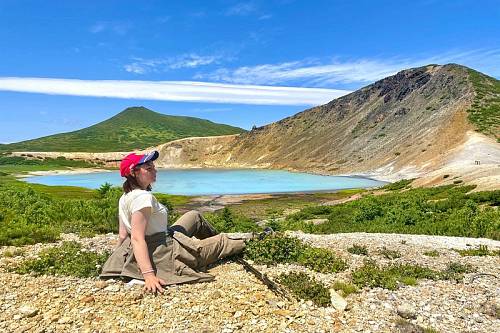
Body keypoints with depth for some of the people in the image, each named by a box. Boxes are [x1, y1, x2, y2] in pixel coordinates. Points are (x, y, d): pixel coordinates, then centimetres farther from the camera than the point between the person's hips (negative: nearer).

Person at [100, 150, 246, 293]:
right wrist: (149, 275, -35)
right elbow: (137, 238, -31)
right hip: (164, 254, -10)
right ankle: (242, 244, 39)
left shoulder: (124, 197, 3)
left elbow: (123, 235, 6)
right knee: (221, 241, 10)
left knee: (195, 216, 24)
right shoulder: (143, 197, -26)